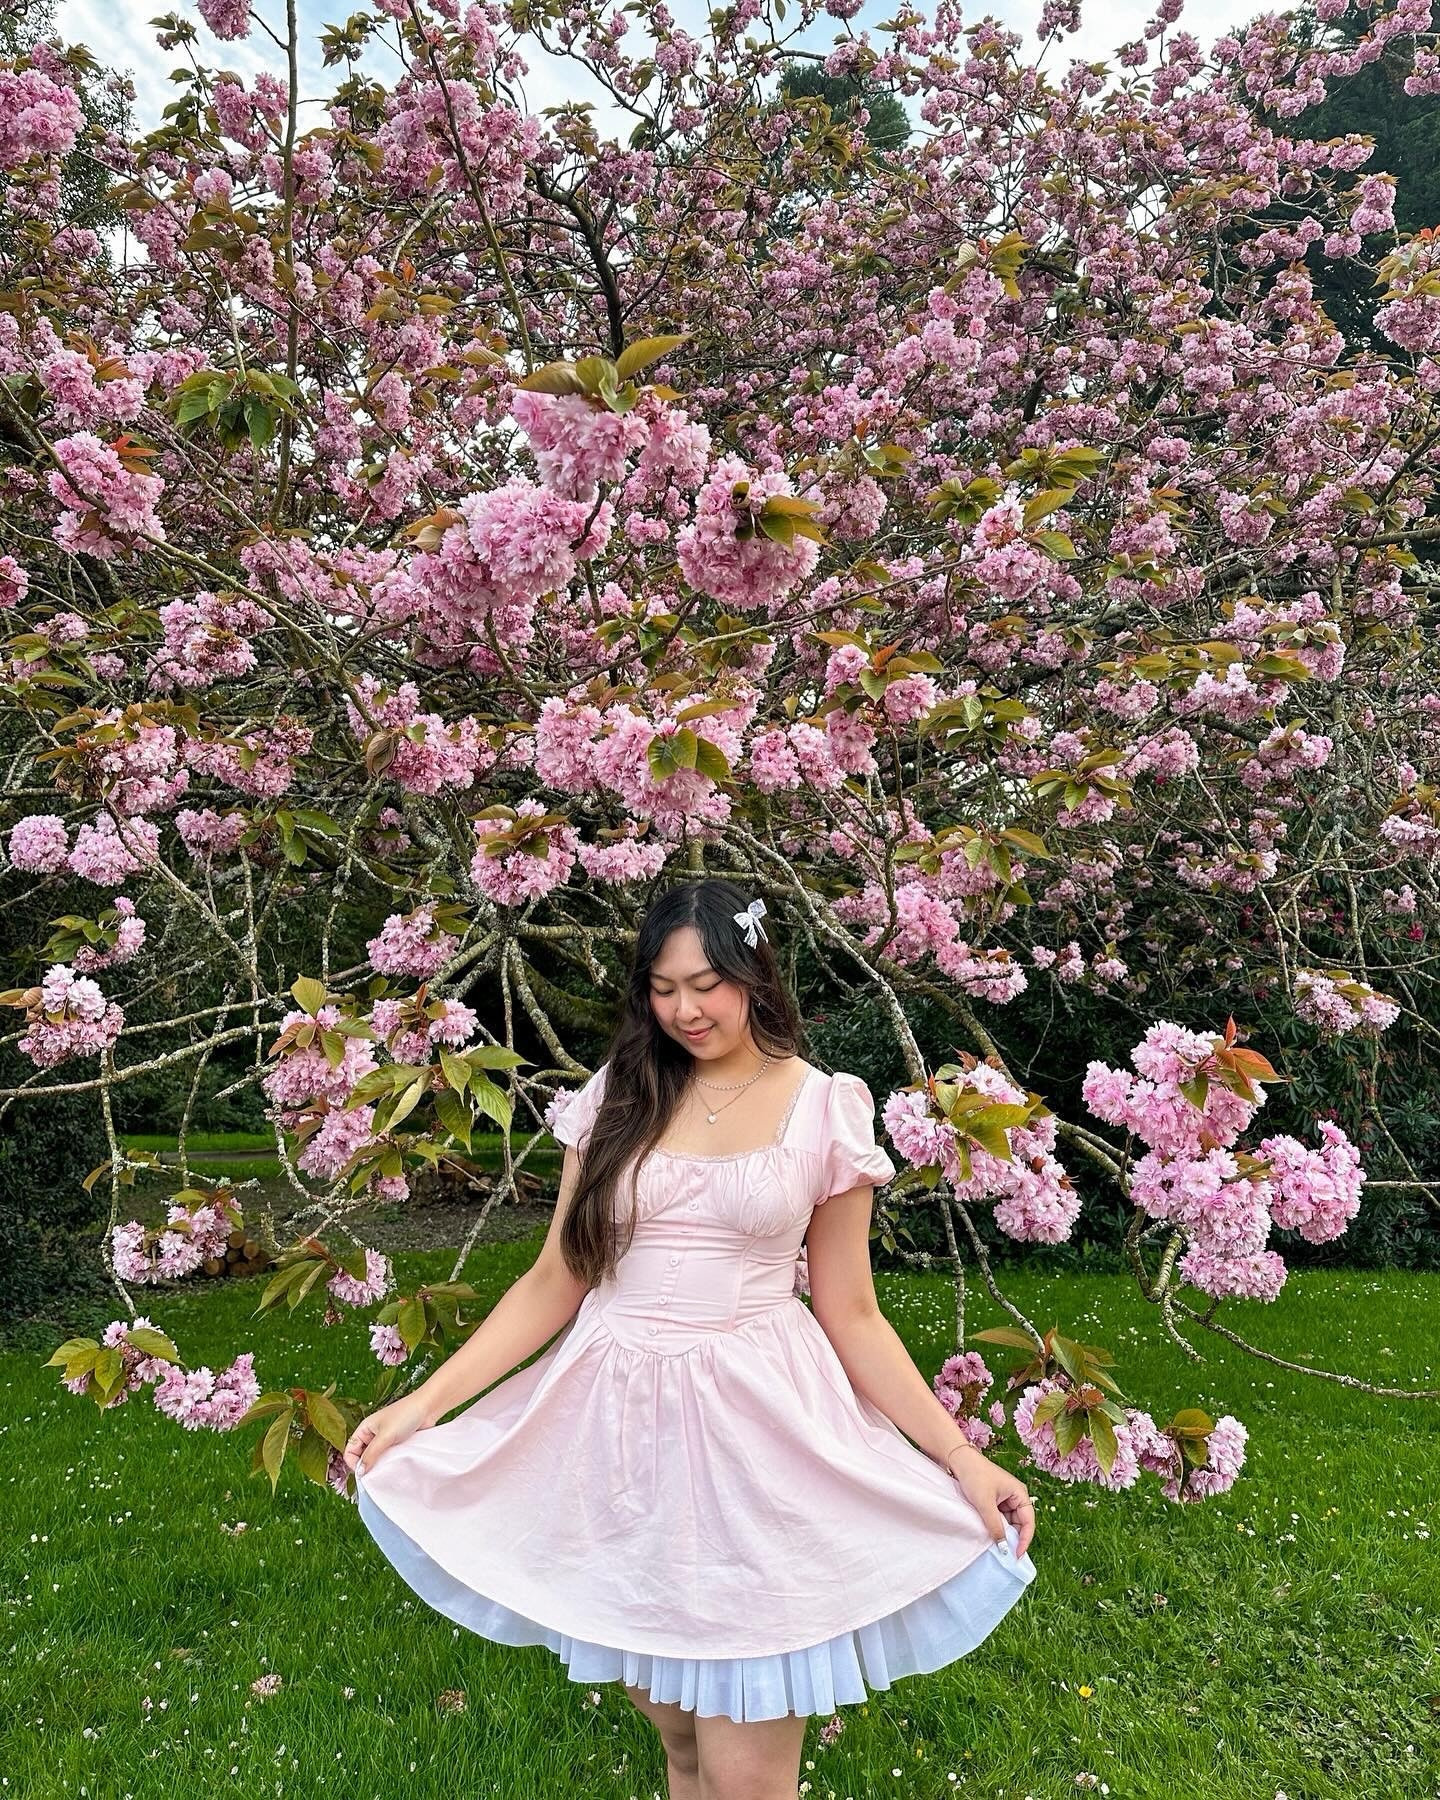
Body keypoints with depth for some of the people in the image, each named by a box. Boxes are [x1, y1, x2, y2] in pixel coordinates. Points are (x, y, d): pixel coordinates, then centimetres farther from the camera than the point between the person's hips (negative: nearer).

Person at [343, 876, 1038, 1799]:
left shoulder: (825, 1109, -3)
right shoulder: (619, 1096, 2)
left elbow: (851, 1315, 1)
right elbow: (554, 1282, 4)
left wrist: (960, 1456, -5)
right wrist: (428, 1400, -3)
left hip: (755, 1431, -2)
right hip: (617, 1427, 3)